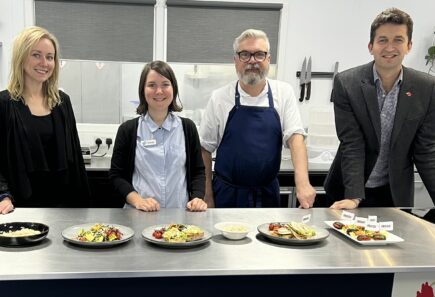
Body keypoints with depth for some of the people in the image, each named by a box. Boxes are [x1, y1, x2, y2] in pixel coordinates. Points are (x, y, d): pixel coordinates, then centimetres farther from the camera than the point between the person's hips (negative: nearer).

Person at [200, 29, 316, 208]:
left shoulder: (284, 93, -2)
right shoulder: (219, 98, -5)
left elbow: (295, 137, -9)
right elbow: (205, 149, 0)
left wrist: (302, 183, -23)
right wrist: (208, 196, -1)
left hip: (268, 194, 1)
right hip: (227, 194, -1)